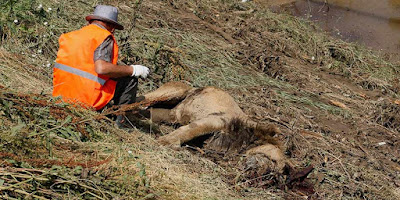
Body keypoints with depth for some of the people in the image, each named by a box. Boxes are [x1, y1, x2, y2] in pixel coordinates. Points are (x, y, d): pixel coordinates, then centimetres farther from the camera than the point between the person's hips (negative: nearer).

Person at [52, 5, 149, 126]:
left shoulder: (71, 36, 13)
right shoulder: (105, 37, -8)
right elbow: (101, 68, -24)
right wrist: (132, 70, -12)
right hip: (87, 100, -8)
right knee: (130, 80, 5)